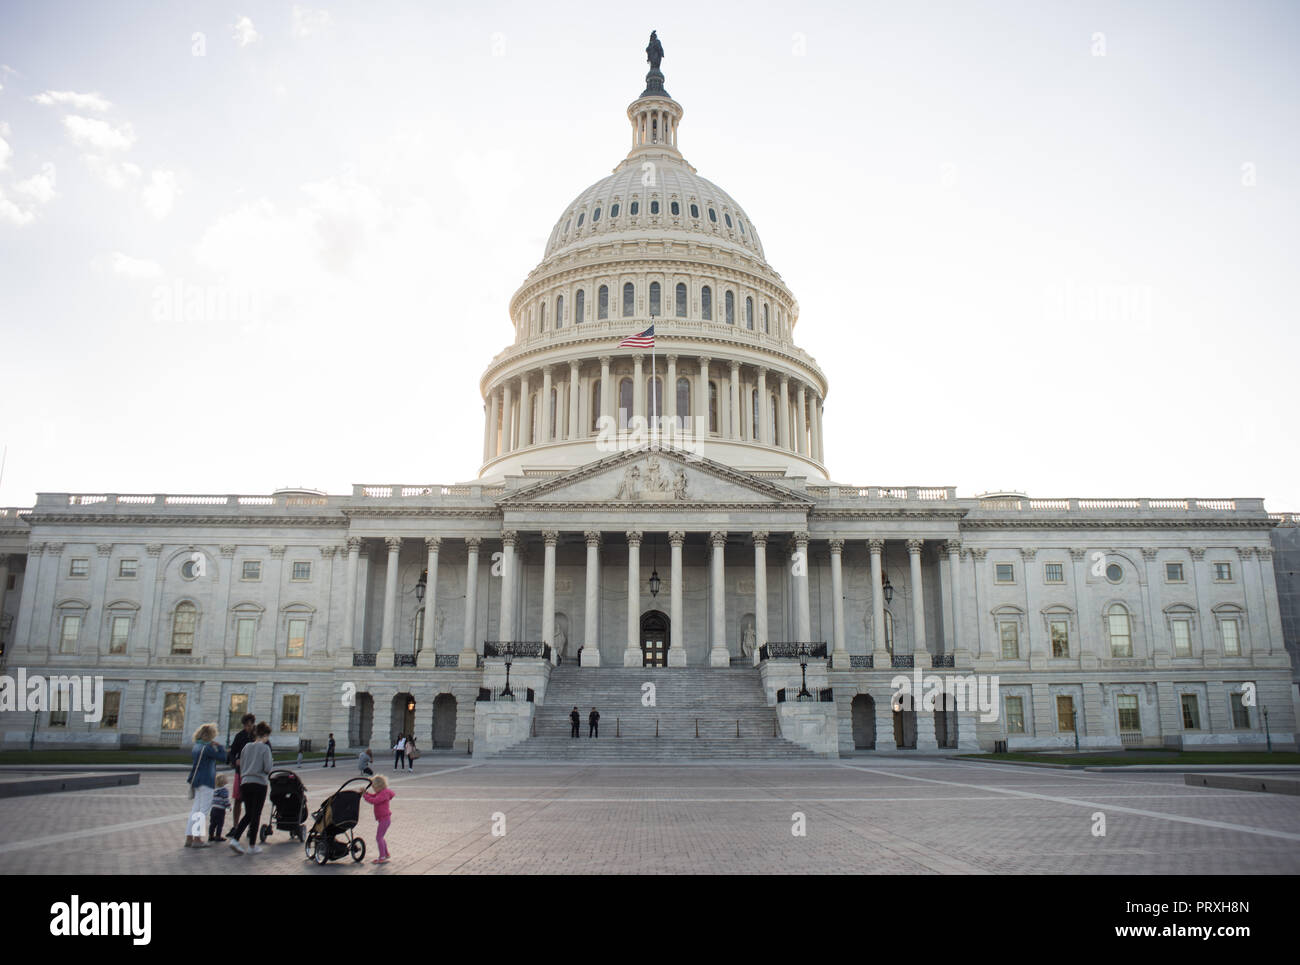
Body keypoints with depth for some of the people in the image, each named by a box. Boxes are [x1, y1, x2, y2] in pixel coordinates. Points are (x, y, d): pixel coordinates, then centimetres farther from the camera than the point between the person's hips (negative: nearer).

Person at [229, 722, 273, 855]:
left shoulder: (246, 747, 9)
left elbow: (241, 766, 13)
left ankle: (235, 839, 0)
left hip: (245, 783, 5)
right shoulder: (265, 748, -8)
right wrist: (266, 771, 10)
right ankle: (252, 846, 9)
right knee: (256, 815, 4)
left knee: (248, 814, 16)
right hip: (259, 783, -5)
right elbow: (268, 768, -13)